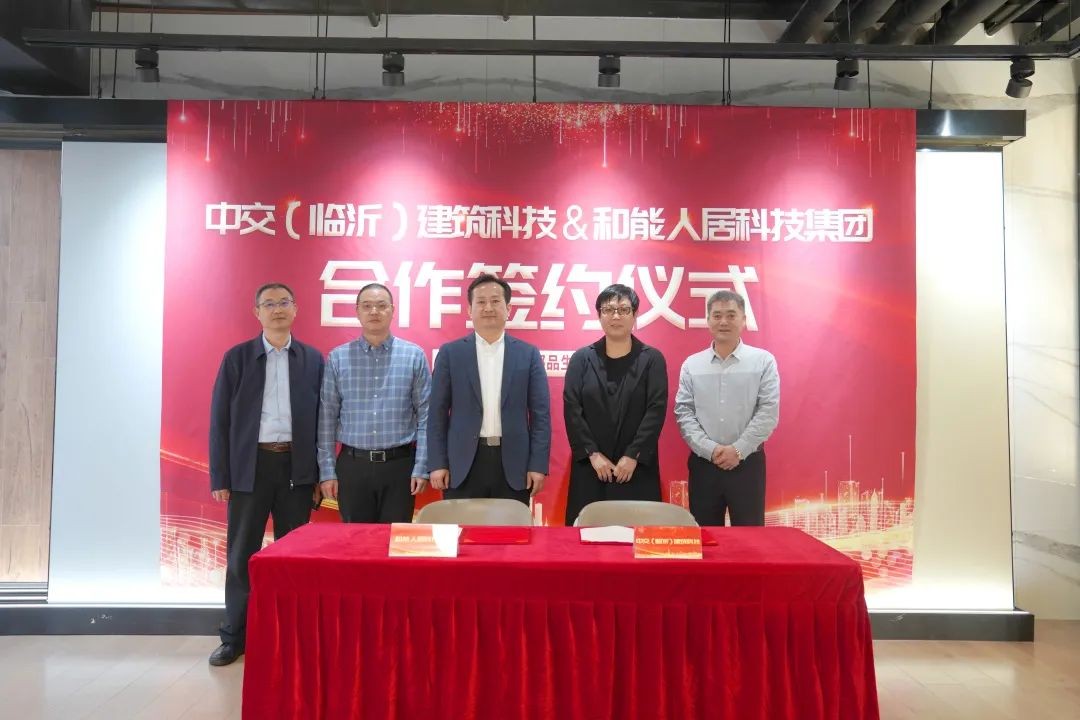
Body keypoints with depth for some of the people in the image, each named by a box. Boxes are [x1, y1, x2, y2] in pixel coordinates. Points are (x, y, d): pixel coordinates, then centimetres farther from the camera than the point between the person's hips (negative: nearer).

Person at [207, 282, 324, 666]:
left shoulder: (313, 359, 5)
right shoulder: (237, 357, 3)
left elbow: (322, 417, 4)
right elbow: (220, 419, 2)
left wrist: (320, 473, 0)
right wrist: (219, 476, -3)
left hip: (297, 466, 1)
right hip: (250, 466, 0)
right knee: (241, 555, 7)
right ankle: (234, 637, 21)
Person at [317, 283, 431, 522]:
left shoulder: (414, 355, 0)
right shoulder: (337, 358, 3)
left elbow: (425, 415, -1)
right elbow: (327, 417, 4)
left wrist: (422, 468, -6)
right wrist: (327, 470, 0)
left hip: (400, 464, -1)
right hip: (352, 465, 1)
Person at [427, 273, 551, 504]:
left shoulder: (528, 354, 5)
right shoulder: (450, 353, 4)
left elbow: (540, 413, 3)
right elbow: (438, 413, 4)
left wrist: (538, 464, -3)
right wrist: (438, 463, -2)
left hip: (513, 463, 1)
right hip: (463, 464, 0)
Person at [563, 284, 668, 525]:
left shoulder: (652, 359, 4)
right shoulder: (581, 359, 7)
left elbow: (656, 410, -5)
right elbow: (571, 409, 0)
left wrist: (633, 456, -12)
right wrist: (593, 454, -9)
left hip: (637, 468, -1)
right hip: (590, 467, 1)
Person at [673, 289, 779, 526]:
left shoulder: (763, 361, 0)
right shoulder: (691, 364, 5)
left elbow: (768, 412, -5)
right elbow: (683, 413, 0)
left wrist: (738, 449, -12)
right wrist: (710, 449, -11)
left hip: (748, 461, -1)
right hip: (703, 463, 2)